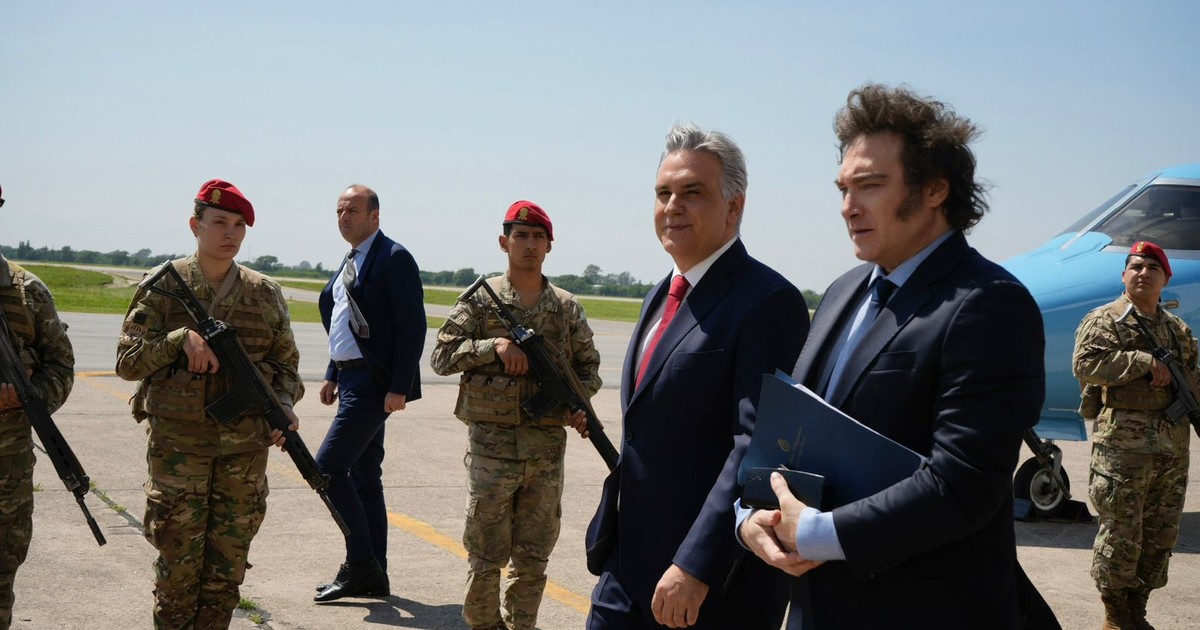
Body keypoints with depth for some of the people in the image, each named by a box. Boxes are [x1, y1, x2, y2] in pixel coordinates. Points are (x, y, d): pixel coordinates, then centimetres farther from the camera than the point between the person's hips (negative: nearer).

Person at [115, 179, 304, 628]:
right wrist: (181, 338, -18)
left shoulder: (266, 294, 7)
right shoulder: (165, 285, 0)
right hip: (177, 444, -3)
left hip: (246, 449, 3)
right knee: (178, 561, 1)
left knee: (228, 565, 8)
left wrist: (283, 405, -7)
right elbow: (127, 361, -2)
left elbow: (285, 364, 13)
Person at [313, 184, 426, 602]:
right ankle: (373, 575, 20)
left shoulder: (394, 259, -12)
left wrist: (399, 388, -21)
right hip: (352, 379, 10)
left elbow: (412, 327, -17)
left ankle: (361, 565, -3)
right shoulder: (351, 262, 16)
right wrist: (333, 376, 19)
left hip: (374, 383, -10)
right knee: (363, 476, 12)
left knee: (328, 467, -13)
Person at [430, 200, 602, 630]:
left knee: (534, 557, 9)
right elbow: (442, 356, -3)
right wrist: (494, 346, -16)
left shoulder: (568, 308, 8)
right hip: (491, 444, -2)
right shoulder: (481, 300, 0)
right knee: (485, 555, 3)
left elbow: (589, 365, 15)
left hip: (547, 447, 3)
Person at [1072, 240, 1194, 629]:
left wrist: (1175, 377, 0)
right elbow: (1086, 365, -19)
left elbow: (1194, 378, 22)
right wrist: (1146, 362, -19)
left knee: (1161, 534, 12)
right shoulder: (1106, 320, -3)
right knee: (1121, 534, -3)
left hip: (1172, 446, 7)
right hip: (1124, 444, -7)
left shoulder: (1178, 330, 17)